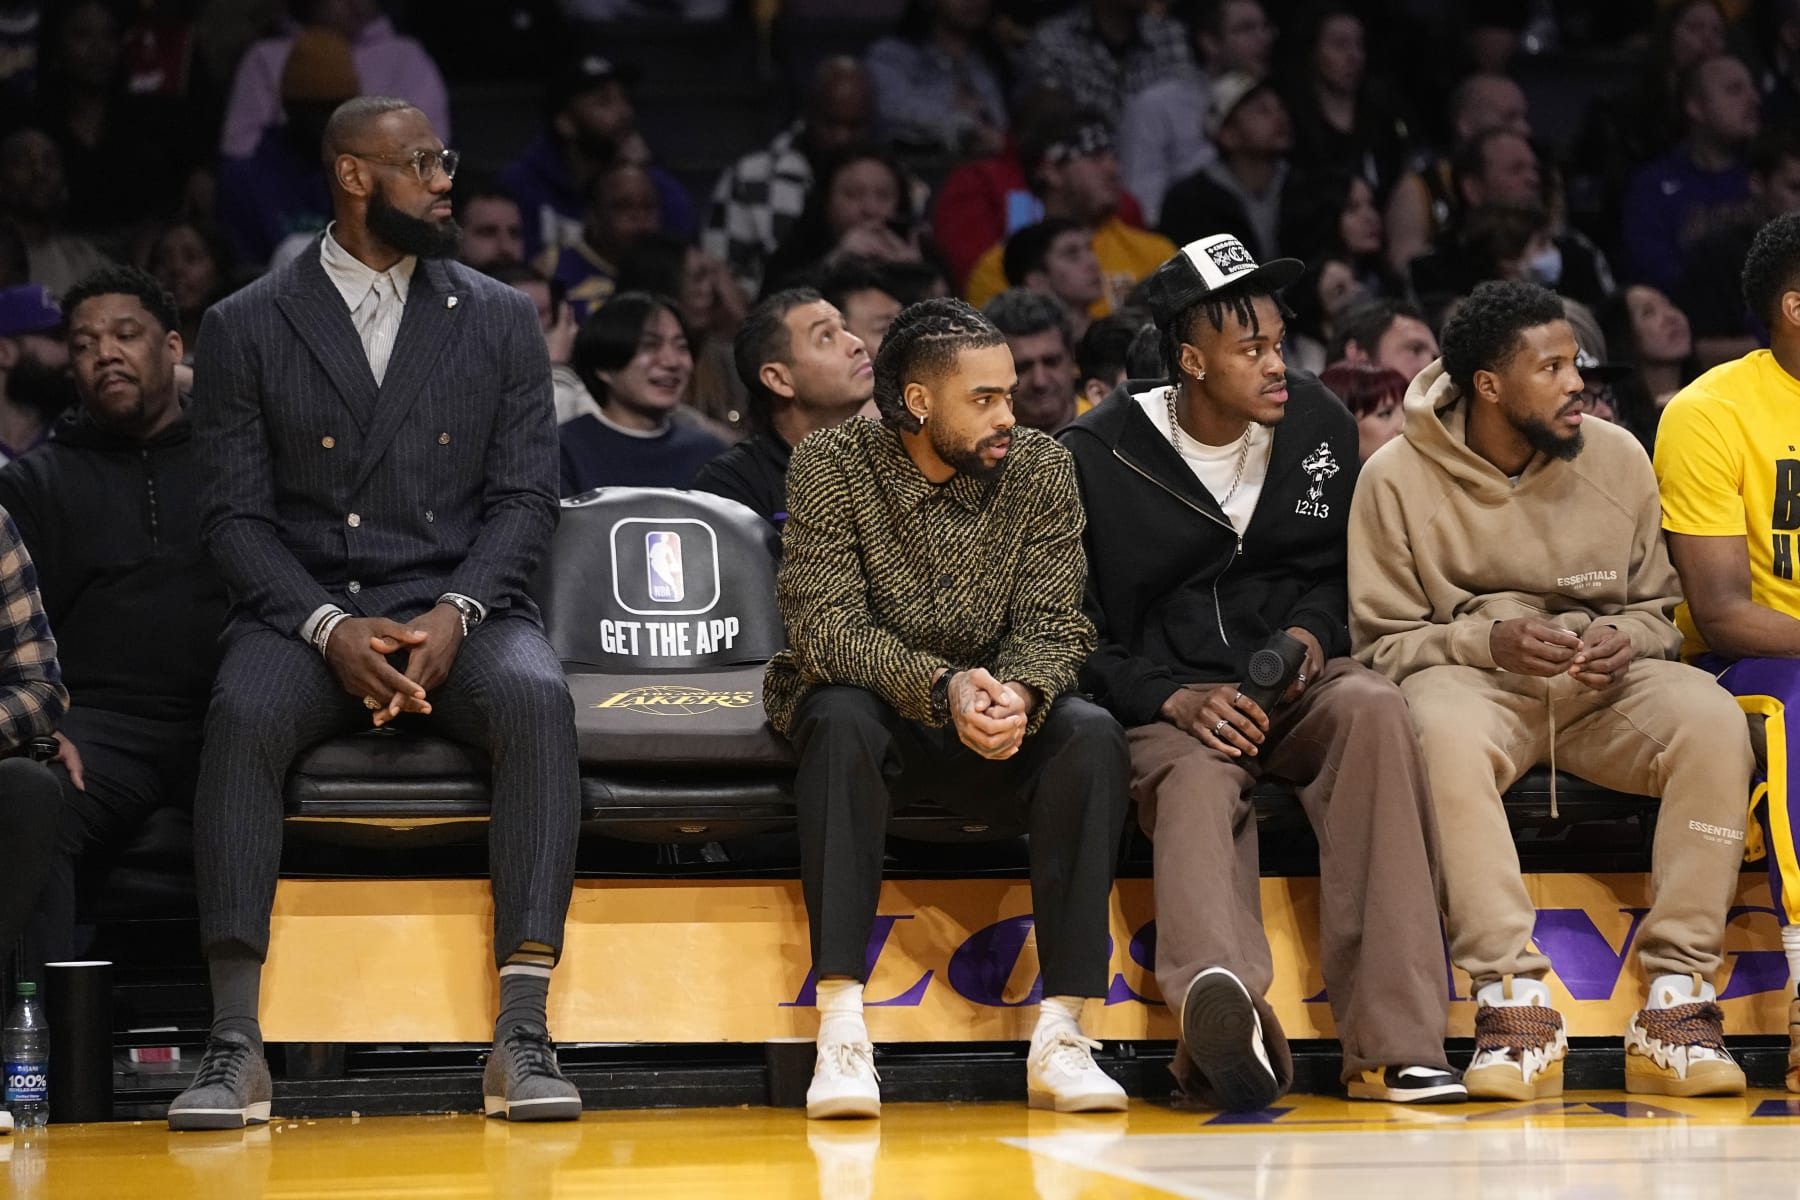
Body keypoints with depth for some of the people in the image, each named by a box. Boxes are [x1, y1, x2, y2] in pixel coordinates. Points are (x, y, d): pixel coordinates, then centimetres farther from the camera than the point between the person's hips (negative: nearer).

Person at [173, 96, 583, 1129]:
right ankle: (237, 1048, -34)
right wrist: (330, 629, -15)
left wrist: (454, 616, -14)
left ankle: (523, 1036, -37)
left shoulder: (501, 320, 11)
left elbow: (525, 499, 5)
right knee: (243, 715, -34)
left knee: (538, 698, -33)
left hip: (462, 606, 1)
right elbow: (237, 515, 2)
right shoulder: (247, 327, 7)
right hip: (306, 609, -1)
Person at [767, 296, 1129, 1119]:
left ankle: (1059, 1036, -30)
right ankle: (840, 1034, -41)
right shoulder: (829, 467, -10)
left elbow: (1050, 624, -8)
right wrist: (942, 686, -36)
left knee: (1092, 734, -28)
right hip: (870, 704, -2)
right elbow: (825, 625, -19)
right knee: (842, 720, -37)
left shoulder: (1040, 469, -2)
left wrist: (1018, 695, -32)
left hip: (1002, 721, 2)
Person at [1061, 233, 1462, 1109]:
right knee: (1198, 784, -37)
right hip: (1168, 707, -3)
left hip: (1297, 688, 3)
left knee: (1373, 707, -32)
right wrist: (1174, 698, -16)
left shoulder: (1317, 425, 10)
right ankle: (1219, 999, -71)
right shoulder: (1095, 458, -1)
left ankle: (1389, 1043, -40)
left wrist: (1313, 632, -2)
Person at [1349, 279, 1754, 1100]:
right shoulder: (1397, 477, -2)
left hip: (1602, 690, 3)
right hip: (1468, 676, -3)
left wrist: (1626, 642, -9)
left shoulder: (1617, 459, 6)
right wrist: (1488, 640, -17)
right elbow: (1381, 642, 0)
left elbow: (1661, 609, 15)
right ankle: (1513, 1000, -38)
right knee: (1445, 733, -39)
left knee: (1712, 719, -29)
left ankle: (1678, 1000, -29)